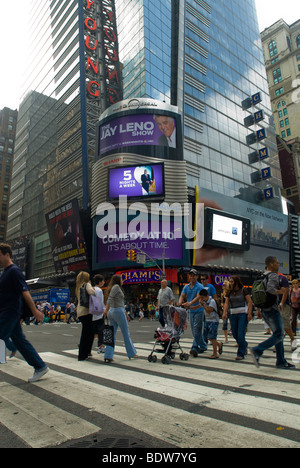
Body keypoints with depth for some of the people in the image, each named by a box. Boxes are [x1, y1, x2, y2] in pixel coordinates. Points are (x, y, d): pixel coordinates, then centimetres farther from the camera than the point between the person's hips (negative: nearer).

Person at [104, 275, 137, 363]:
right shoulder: (116, 286, -8)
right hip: (118, 311, -9)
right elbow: (110, 298, -17)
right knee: (126, 334, 4)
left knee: (112, 334, 7)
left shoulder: (112, 288, 17)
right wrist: (106, 309, -21)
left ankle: (108, 356, 4)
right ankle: (131, 353, 15)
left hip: (112, 311, 9)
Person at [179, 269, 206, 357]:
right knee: (194, 331, 13)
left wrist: (190, 303, -40)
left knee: (197, 330, -10)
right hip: (191, 311, 7)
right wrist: (180, 302, -24)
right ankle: (203, 346, 27)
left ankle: (195, 348, -5)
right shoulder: (186, 287, 10)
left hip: (199, 310, -7)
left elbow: (198, 297, -24)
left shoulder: (200, 286, -9)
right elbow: (182, 296, -2)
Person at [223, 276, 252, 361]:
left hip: (243, 314, -5)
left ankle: (241, 354, 2)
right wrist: (225, 312, -11)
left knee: (240, 334, -9)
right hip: (233, 314, 5)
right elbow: (226, 303, 4)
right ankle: (244, 345, 37)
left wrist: (249, 313, -14)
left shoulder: (243, 290, -5)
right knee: (235, 334, 10)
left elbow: (250, 301, -6)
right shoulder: (229, 292, 8)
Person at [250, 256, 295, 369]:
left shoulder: (263, 276, 15)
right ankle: (257, 351, -12)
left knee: (278, 334, 14)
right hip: (272, 309, -9)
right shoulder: (273, 275, -12)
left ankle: (281, 362, 17)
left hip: (264, 309, 9)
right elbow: (270, 289, -29)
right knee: (279, 334, -5)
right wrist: (279, 291, -12)